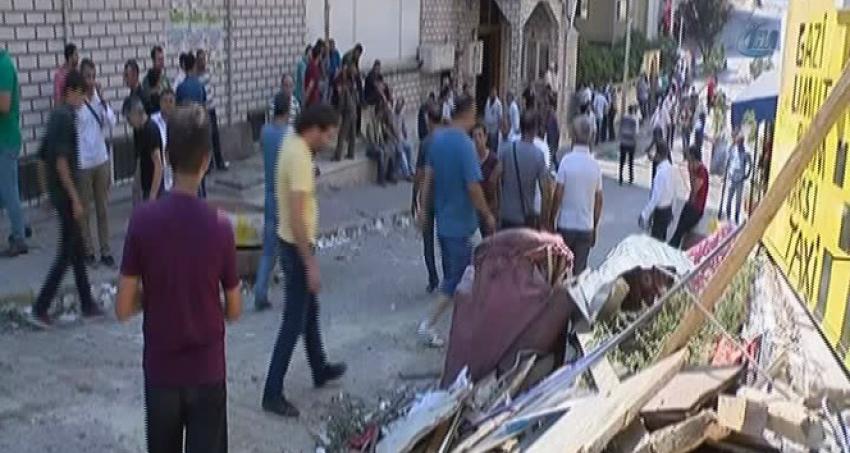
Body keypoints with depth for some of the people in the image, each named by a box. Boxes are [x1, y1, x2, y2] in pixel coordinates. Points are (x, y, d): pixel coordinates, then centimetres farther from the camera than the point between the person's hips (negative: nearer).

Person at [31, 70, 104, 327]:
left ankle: (87, 304, 21)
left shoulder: (57, 115, 11)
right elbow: (61, 162, -23)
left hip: (57, 191, 10)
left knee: (77, 249, 14)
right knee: (67, 252, -3)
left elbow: (45, 155, 18)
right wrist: (75, 199, -20)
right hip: (65, 194, -10)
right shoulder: (65, 117, -18)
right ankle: (40, 308, 0)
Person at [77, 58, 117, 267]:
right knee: (84, 210, 8)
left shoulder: (99, 98, 2)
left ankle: (106, 251, 18)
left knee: (103, 208, 11)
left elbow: (112, 123, -7)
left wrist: (103, 100, -13)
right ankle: (88, 251, 19)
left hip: (101, 160, 5)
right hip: (82, 163, -5)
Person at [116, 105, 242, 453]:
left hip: (160, 369, 2)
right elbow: (234, 310, -4)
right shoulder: (219, 227, -15)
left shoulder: (142, 221, -12)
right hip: (207, 370, -2)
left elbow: (123, 309, -7)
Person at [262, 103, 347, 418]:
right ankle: (272, 394, 6)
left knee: (310, 311, 23)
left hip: (294, 243, 10)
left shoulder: (292, 144, 5)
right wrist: (310, 264, -24)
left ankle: (320, 370, 40)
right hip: (297, 246, -10)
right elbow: (296, 218, -28)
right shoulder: (300, 157, -25)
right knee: (294, 322, -2)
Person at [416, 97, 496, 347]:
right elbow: (473, 187, -21)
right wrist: (488, 215, -9)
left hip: (442, 217, 8)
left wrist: (423, 207, 15)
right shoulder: (465, 145, -22)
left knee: (451, 271, 21)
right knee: (457, 276, 1)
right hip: (460, 221, -8)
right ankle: (429, 325, 0)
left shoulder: (437, 138, 2)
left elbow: (428, 176, 8)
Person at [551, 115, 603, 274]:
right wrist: (595, 227, 15)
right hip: (586, 227, 2)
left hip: (565, 225, -2)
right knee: (579, 270, 9)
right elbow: (599, 200, 3)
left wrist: (551, 220, 2)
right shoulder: (596, 165, -3)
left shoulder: (566, 161, -12)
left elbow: (558, 195, -11)